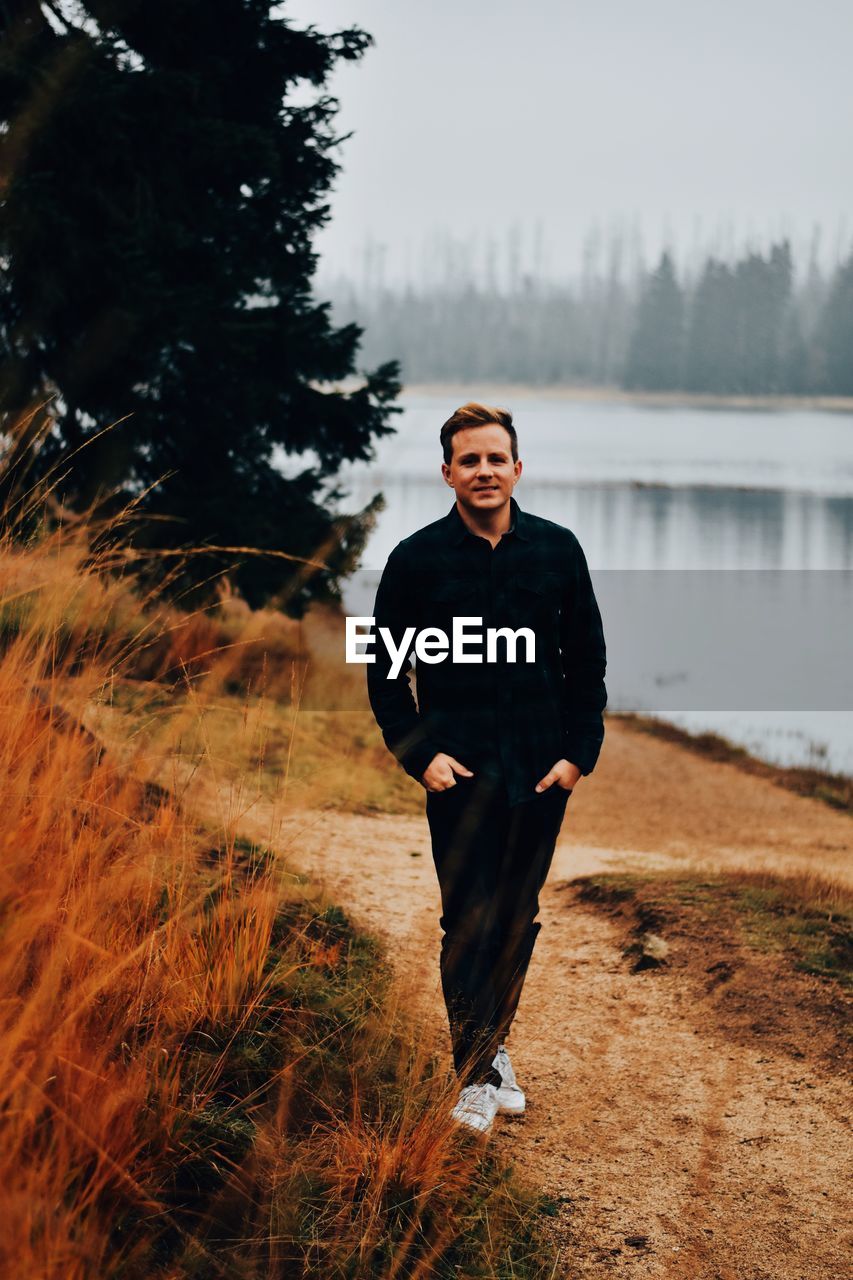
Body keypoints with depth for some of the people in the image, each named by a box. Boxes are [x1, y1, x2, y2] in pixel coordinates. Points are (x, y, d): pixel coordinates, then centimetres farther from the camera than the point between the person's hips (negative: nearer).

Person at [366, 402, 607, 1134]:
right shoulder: (417, 559, -2)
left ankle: (496, 1044, 28)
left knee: (518, 919, 11)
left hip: (542, 772, 3)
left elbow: (587, 661, 9)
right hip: (459, 772, -2)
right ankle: (477, 1075, 1)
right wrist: (419, 754, -7)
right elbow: (386, 670, 3)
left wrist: (579, 752, 0)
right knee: (469, 922, -5)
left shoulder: (557, 550, 4)